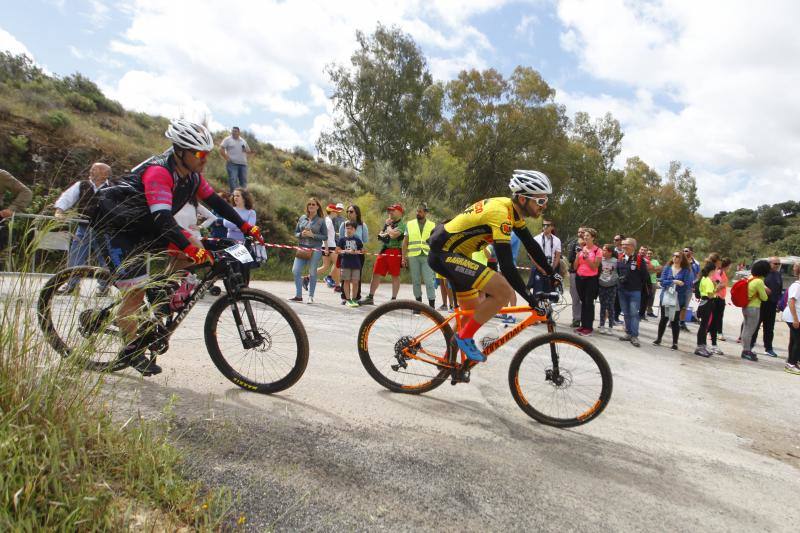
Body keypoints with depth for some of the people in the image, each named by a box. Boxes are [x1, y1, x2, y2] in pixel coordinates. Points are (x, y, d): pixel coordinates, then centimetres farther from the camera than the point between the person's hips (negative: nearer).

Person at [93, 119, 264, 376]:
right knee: (136, 290, -12)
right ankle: (132, 347, 8)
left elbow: (215, 202, 0)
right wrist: (190, 249, -51)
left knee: (194, 248, -12)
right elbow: (163, 218, -40)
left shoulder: (192, 175, -6)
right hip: (121, 227, -8)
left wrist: (247, 227, -7)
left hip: (149, 226, 8)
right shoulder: (158, 172, -30)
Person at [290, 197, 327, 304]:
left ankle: (311, 296, 15)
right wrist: (301, 234, -7)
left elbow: (325, 237, -2)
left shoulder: (321, 220, 0)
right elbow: (296, 232, 15)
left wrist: (313, 235, -13)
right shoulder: (302, 218, 10)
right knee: (295, 271, -2)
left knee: (312, 273, 2)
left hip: (315, 250, -3)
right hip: (302, 248, 4)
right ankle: (298, 296, 12)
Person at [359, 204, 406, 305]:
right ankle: (370, 298, 12)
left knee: (395, 276, 1)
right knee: (376, 274, 6)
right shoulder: (388, 222, 18)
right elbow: (380, 235, 18)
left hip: (395, 251, -7)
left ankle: (394, 299, 10)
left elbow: (393, 234, -21)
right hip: (384, 250, 7)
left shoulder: (401, 224, -5)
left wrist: (388, 225, -5)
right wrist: (385, 234, -3)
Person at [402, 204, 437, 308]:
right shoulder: (409, 224, 11)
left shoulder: (432, 225, 10)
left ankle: (432, 305, -6)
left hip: (427, 256, -1)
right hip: (413, 256, 2)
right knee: (415, 281, 7)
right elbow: (405, 242, 9)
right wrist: (404, 257, 2)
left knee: (429, 281, -8)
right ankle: (418, 302, 18)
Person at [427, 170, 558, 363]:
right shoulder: (501, 213, -23)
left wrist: (551, 274, 15)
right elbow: (506, 265, -27)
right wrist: (532, 299, -23)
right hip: (445, 254, -10)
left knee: (474, 310, 18)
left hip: (450, 253, 10)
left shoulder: (513, 210, 6)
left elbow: (531, 245, 16)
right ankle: (465, 337, -5)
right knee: (504, 291, -20)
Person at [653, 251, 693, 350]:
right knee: (663, 318, 10)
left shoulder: (686, 271, -1)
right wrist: (674, 281, -19)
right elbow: (663, 282, -5)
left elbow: (687, 285, -11)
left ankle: (675, 342, 9)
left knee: (675, 320, 1)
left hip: (678, 299, -2)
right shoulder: (667, 268, 5)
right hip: (665, 297, 2)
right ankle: (658, 338, 22)